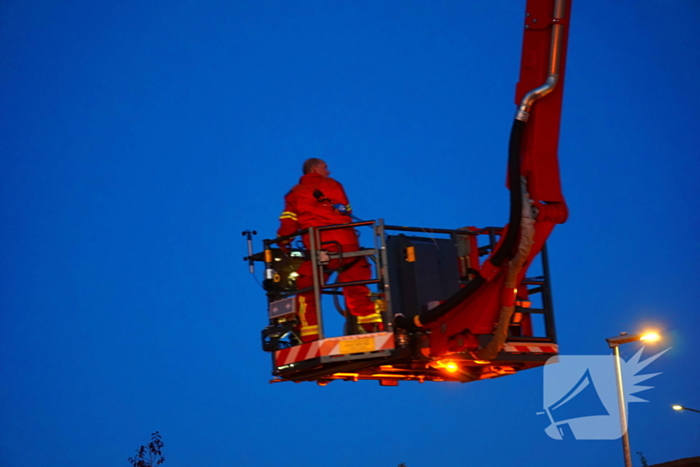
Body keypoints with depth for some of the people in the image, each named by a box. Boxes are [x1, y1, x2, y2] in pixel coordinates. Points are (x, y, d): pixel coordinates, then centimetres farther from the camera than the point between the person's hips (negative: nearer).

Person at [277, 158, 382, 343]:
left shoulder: (295, 193, 15)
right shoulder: (334, 185, 19)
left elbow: (289, 223, 6)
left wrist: (282, 246, 15)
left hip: (318, 247, -1)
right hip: (347, 244, 2)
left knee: (307, 291, 6)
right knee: (358, 289, 10)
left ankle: (309, 339, -3)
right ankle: (373, 327, 1)